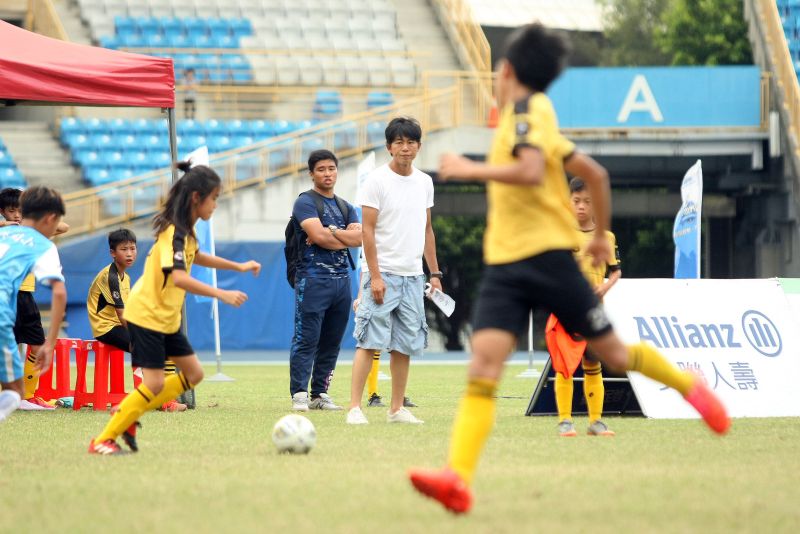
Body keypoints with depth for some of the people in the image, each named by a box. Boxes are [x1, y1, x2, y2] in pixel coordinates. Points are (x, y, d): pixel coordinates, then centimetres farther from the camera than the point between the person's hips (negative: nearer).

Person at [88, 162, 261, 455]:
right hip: (145, 315, -10)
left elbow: (195, 256, 31)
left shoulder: (185, 228, 8)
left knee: (193, 373, 9)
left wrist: (239, 266, 30)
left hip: (167, 318, 10)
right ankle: (102, 440, -5)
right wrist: (222, 294, -40)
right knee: (154, 383, -13)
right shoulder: (174, 233, -23)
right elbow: (178, 277, -37)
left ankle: (127, 415, 14)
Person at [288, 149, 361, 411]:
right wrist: (346, 238, -3)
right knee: (306, 340, -10)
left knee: (332, 343, 8)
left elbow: (359, 237, 2)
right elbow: (319, 236, -15)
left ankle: (320, 395, 13)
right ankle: (299, 396, -11)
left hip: (342, 279, 7)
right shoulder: (306, 202, -1)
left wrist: (330, 231, -8)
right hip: (313, 279, -7)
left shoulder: (345, 207, 19)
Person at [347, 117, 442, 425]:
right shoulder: (377, 180, -6)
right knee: (370, 341, -11)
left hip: (413, 276, 6)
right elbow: (368, 230, -9)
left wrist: (434, 273, 15)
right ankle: (355, 407, -12)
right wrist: (375, 276, -15)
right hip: (383, 274, -6)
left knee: (405, 346, 6)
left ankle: (397, 409, 12)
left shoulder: (424, 182, 12)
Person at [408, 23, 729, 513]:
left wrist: (471, 169, -21)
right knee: (485, 359, -13)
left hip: (547, 256, -8)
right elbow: (593, 173, 24)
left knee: (613, 353, 4)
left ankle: (690, 386, 32)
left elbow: (531, 172, -26)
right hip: (504, 265, 8)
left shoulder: (526, 109, -8)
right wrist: (601, 234, 31)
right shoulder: (535, 118, 19)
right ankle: (458, 478, -29)